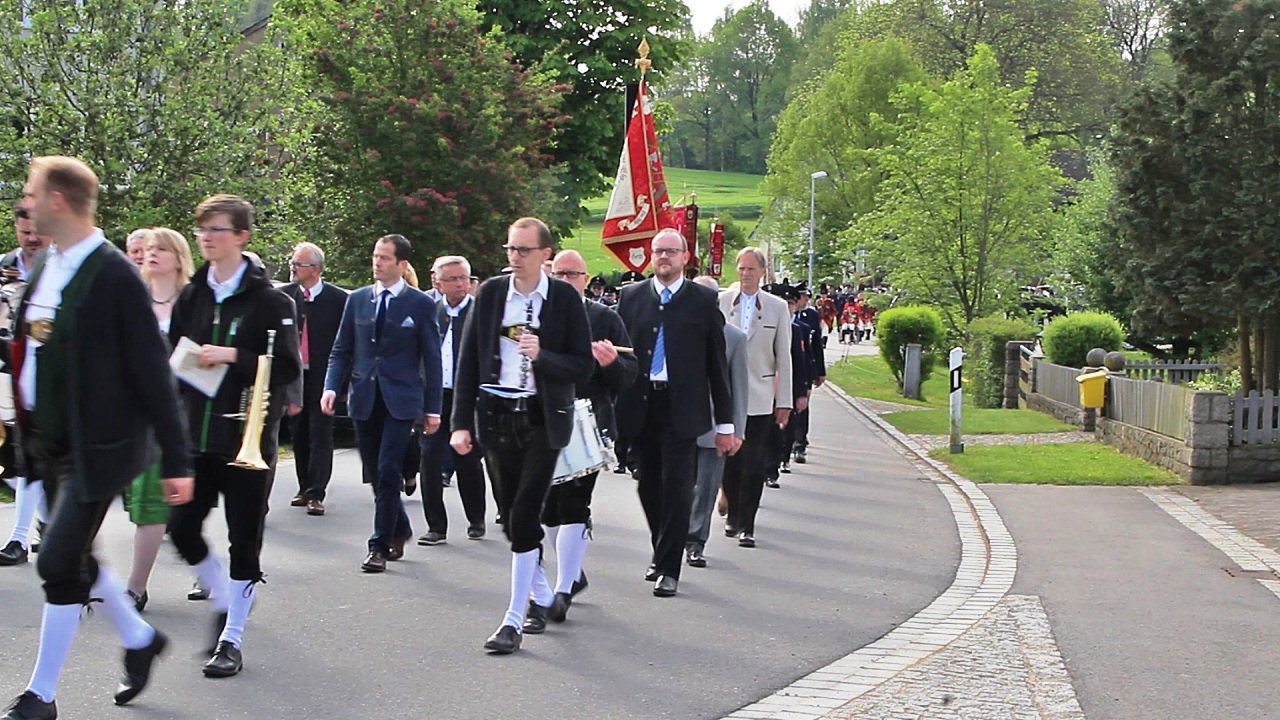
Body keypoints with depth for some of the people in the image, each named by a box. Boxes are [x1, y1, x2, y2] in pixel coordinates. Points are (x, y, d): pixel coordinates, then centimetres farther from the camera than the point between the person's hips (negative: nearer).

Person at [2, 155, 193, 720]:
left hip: (97, 444, -8)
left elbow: (152, 371, -16)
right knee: (73, 558, 16)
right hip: (49, 441, 8)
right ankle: (139, 639, 37)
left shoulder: (114, 275, -16)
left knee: (60, 562, -5)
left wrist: (176, 459, -15)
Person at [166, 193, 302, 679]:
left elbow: (289, 368, -9)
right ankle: (223, 602, 27)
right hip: (196, 433, 5)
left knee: (243, 538, 2)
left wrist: (233, 356, -19)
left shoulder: (269, 301, -6)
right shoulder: (191, 297, 9)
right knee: (182, 526, 2)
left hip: (247, 435, -5)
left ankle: (232, 640, 13)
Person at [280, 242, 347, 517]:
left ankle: (316, 494, -1)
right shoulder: (284, 296, 3)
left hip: (323, 378, -4)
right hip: (292, 375, 4)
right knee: (299, 435, 12)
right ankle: (304, 488, 24)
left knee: (320, 436, -3)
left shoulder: (338, 299, -8)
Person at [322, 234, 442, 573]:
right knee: (374, 474, 9)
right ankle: (399, 528, 32)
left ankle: (380, 545, -1)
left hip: (400, 399, -4)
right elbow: (341, 350, 12)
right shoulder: (357, 299, 9)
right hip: (364, 399, 4)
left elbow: (431, 358, 0)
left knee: (388, 472, -10)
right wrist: (332, 386, -5)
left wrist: (432, 408, -2)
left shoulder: (420, 304, -1)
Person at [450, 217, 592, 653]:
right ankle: (540, 591, 33)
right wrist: (462, 422, 0)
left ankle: (515, 618, -5)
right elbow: (469, 361, 5)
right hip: (496, 416, 3)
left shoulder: (565, 299, -3)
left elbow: (583, 367, -4)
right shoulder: (490, 293, 4)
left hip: (542, 419, -3)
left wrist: (541, 355, -21)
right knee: (511, 517, 11)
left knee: (524, 516, -10)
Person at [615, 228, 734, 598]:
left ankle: (669, 568, 2)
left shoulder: (703, 300, 2)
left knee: (677, 487, -5)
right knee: (649, 487, 11)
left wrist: (725, 423, 2)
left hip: (681, 409, -3)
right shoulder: (631, 296, 9)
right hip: (640, 406, 3)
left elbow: (717, 363, 3)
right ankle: (661, 552, 30)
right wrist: (613, 408, 3)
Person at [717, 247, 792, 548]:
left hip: (759, 398, -1)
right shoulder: (720, 302, 3)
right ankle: (733, 515, 26)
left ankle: (746, 525, 2)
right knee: (729, 461, 7)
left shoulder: (777, 308, 4)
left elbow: (783, 357, 5)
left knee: (754, 465, -4)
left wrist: (784, 401, 2)